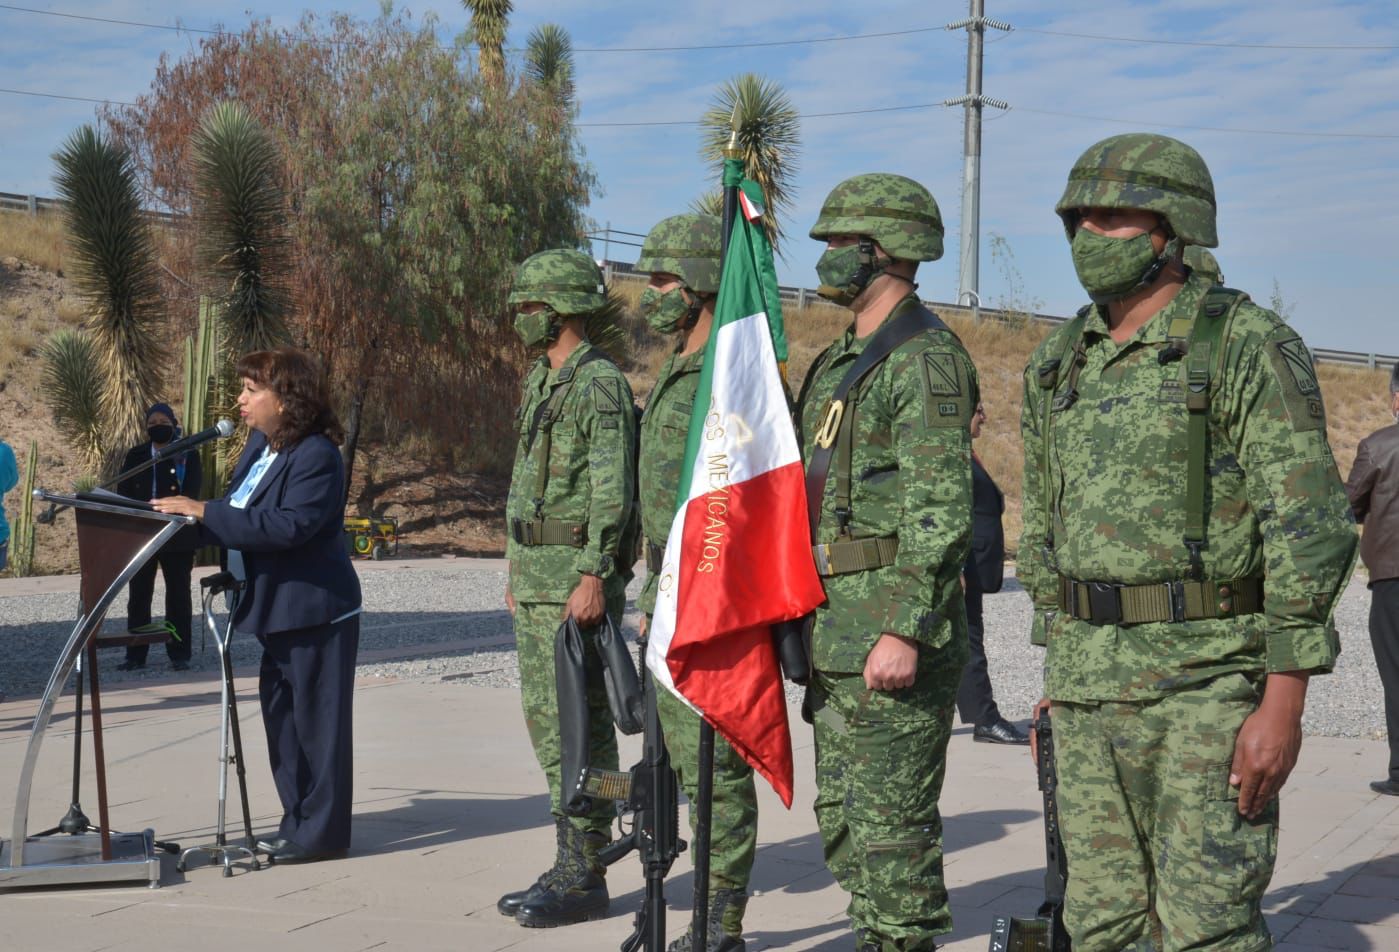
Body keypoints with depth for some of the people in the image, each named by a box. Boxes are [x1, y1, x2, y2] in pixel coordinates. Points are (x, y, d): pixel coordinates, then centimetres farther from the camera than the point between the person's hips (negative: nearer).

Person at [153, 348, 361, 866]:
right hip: (278, 610, 10)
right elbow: (240, 516, 16)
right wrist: (189, 515, 1)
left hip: (316, 613, -10)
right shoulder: (260, 445, 10)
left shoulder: (317, 456, -19)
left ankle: (322, 831, 6)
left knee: (316, 719, -2)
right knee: (281, 716, 15)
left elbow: (288, 526, -29)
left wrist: (205, 511, -27)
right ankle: (298, 822, 25)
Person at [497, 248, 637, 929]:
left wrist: (594, 575, -24)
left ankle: (584, 878, -1)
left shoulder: (600, 385, -13)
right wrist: (517, 572, 21)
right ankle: (571, 866, 19)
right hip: (536, 574, 10)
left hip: (576, 577, -10)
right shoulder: (540, 382, 17)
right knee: (545, 715, 12)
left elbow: (612, 490, -20)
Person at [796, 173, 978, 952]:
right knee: (843, 814, 15)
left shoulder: (926, 360, -13)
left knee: (892, 816, -5)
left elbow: (939, 509, -20)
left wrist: (904, 631, -24)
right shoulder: (841, 362, 18)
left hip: (893, 622, -10)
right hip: (837, 624, 10)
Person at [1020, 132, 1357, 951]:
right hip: (1090, 686, 7)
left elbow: (1309, 525, -14)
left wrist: (1285, 699, -19)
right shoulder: (1060, 364, 11)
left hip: (1210, 679, -6)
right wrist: (1057, 673, 16)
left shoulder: (1248, 346, -10)